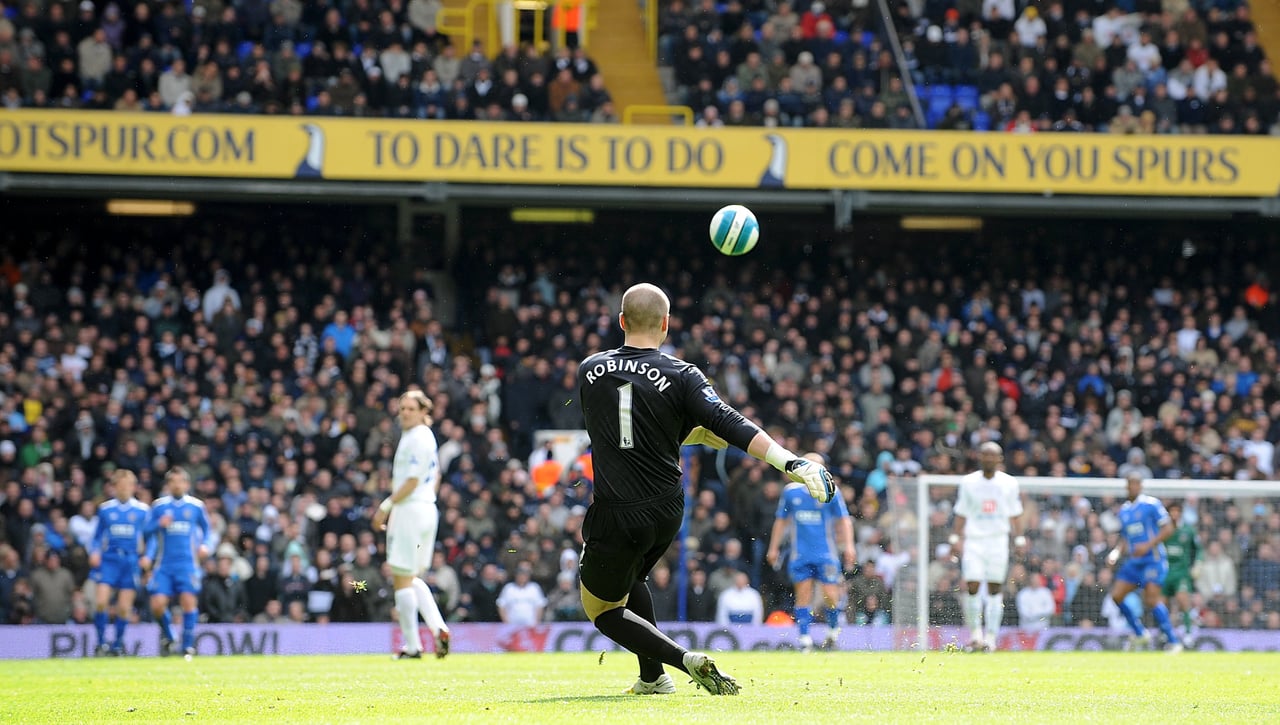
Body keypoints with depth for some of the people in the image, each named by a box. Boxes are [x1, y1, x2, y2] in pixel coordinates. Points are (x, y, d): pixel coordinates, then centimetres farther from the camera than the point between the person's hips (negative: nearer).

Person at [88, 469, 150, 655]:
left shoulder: (142, 510, 5)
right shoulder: (105, 509, 8)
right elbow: (97, 536, 14)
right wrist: (94, 553, -4)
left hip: (131, 561, 0)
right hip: (108, 558, 0)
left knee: (124, 607, -1)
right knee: (101, 601, -13)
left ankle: (118, 644, 13)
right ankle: (101, 642, 0)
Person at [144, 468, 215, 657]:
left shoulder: (196, 506, 7)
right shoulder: (159, 506, 6)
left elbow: (207, 530, 18)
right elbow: (147, 531, 8)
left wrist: (205, 546, 0)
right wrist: (159, 524, -11)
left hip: (188, 562, -1)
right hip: (163, 564, 1)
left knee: (189, 601, -14)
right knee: (157, 604, -9)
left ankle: (188, 646, -3)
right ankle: (167, 636, 20)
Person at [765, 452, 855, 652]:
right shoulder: (791, 491, 6)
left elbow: (844, 520, 1)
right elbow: (781, 520, 16)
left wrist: (849, 546, -9)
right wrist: (774, 548, 15)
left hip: (826, 554, -2)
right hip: (800, 554, 2)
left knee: (830, 596, -7)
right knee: (803, 595, -4)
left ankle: (833, 628, 19)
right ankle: (805, 638, 1)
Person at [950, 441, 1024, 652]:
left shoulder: (1009, 483, 6)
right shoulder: (968, 482, 5)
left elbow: (1013, 514, 11)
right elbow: (962, 513, 8)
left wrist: (1018, 538, 3)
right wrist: (957, 538, -2)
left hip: (998, 541, 0)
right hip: (973, 540, 0)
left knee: (994, 588, -2)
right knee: (972, 586, -11)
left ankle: (990, 637, 2)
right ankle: (975, 633, 3)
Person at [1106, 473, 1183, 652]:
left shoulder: (1152, 504, -6)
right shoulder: (1124, 510, 14)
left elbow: (1168, 529, -10)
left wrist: (1148, 545, -20)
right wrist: (1116, 552, 3)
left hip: (1153, 559, -7)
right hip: (1134, 561, 7)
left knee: (1152, 599, -18)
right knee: (1116, 595, -1)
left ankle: (1173, 641, -11)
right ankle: (1140, 633, 14)